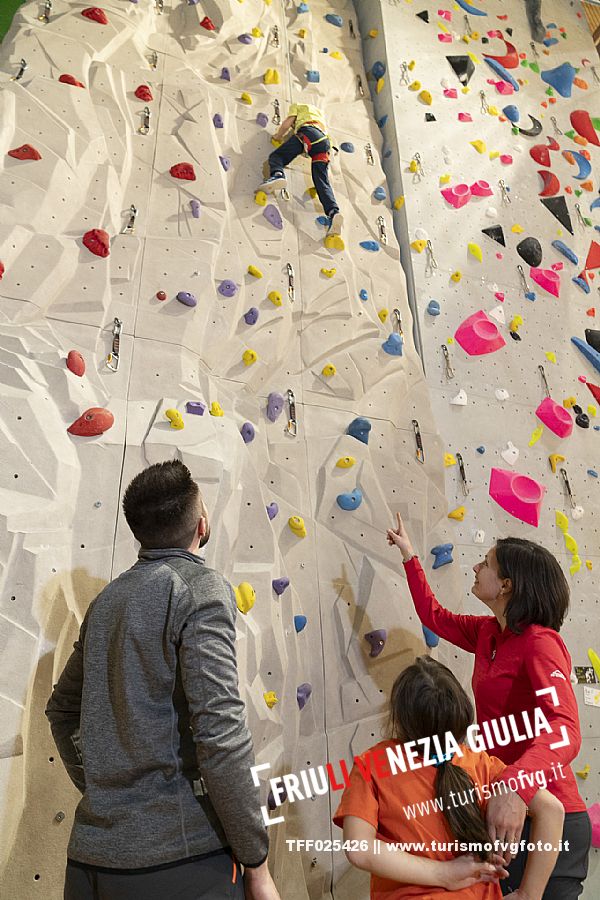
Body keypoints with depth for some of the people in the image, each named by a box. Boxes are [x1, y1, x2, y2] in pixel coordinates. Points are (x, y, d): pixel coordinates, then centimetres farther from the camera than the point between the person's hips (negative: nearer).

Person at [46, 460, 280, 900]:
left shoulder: (107, 598, 6)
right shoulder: (201, 587, -16)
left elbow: (62, 708, 18)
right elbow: (220, 732, -23)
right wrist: (256, 863, -13)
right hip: (177, 856, -6)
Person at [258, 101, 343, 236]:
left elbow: (287, 123, 13)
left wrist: (277, 136, 25)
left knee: (277, 156, -4)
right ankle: (333, 212, -31)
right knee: (322, 182, -7)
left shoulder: (297, 106, 26)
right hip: (324, 140, 5)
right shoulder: (319, 111, 45)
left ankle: (277, 175, -40)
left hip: (307, 132, -5)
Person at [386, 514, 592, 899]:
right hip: (498, 809, 8)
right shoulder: (488, 633, 3)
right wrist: (409, 554, 20)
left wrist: (515, 786, -49)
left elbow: (565, 730, -33)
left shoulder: (541, 643, -20)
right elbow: (434, 615, 17)